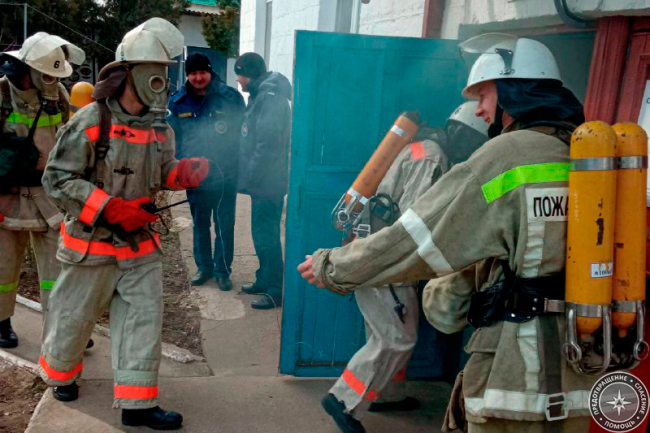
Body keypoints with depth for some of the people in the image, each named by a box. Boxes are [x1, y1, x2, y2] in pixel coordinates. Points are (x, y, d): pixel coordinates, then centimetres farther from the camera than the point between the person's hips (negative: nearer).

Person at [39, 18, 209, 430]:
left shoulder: (160, 126, 1)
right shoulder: (90, 122, -16)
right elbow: (57, 179, -15)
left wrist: (188, 172, -11)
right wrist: (113, 209, -24)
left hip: (141, 243, 4)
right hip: (92, 243, -4)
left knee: (144, 318, 1)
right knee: (75, 317, 13)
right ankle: (60, 373, 44)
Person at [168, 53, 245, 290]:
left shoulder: (230, 97, -7)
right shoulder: (178, 103, 2)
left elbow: (243, 134, -1)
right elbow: (174, 137, 11)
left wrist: (241, 167, -5)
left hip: (225, 173, -3)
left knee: (224, 224, 3)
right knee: (200, 223, 15)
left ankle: (223, 270, 17)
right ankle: (204, 266, 30)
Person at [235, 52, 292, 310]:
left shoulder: (270, 98, -17)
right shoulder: (260, 95, 16)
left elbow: (267, 145, -23)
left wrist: (251, 177, -18)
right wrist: (248, 176, 18)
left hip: (267, 182, -10)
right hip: (262, 181, 10)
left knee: (266, 236, -5)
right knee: (262, 233, 18)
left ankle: (274, 292, 4)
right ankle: (264, 281, 30)